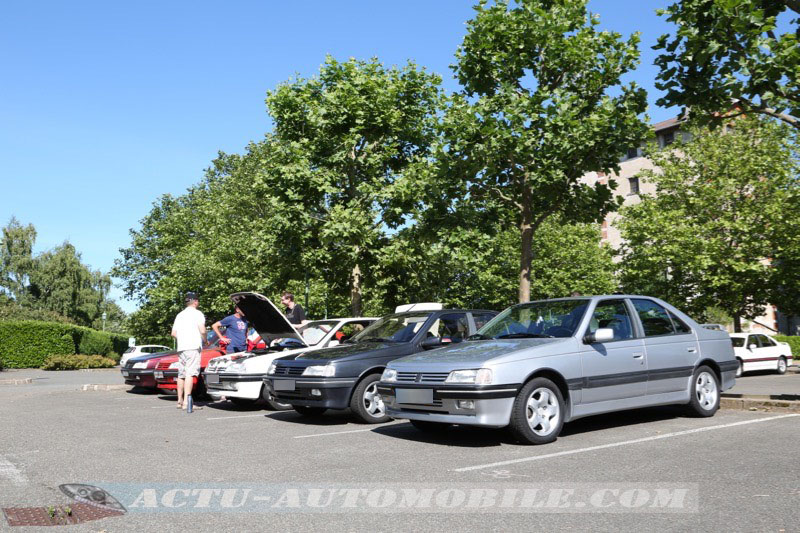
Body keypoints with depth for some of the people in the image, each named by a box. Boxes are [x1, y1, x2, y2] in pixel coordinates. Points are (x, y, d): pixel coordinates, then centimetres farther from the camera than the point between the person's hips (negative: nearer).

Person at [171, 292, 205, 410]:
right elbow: (202, 331, -10)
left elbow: (173, 333, 18)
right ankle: (186, 402, -20)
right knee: (190, 373, -13)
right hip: (193, 347, -7)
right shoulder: (197, 313, -1)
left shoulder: (180, 315, 21)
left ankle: (180, 400, 19)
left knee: (181, 374, 14)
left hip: (181, 347, 7)